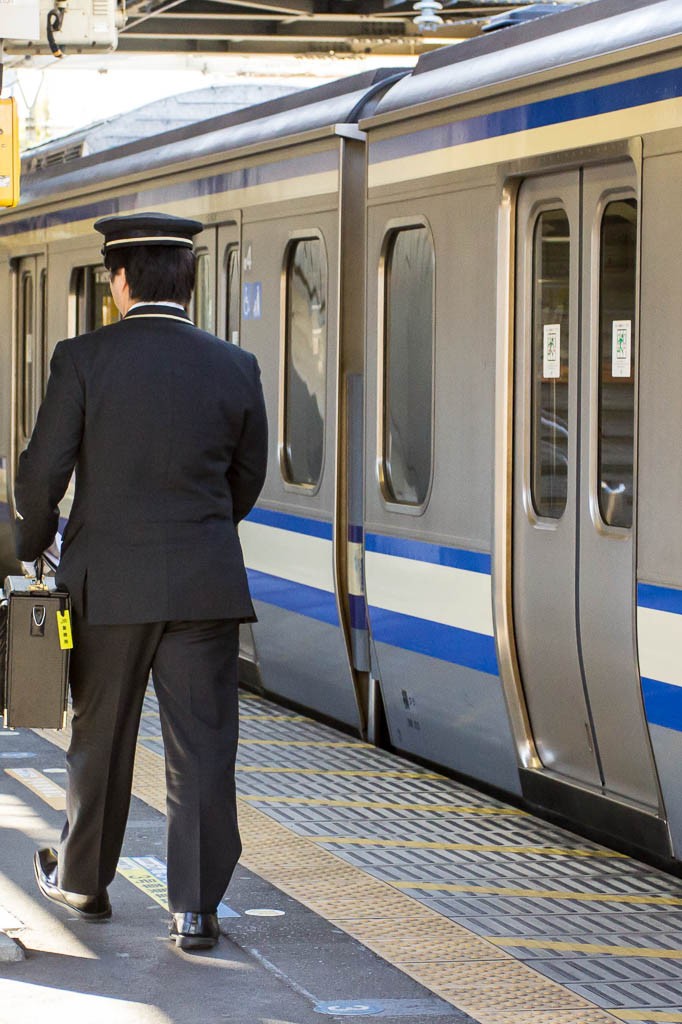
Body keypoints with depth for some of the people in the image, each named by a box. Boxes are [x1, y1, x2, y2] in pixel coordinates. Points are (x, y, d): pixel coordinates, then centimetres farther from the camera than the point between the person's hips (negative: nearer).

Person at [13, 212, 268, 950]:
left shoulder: (83, 360, -7)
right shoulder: (234, 369, 0)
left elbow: (42, 472, -6)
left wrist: (30, 547, 12)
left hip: (108, 583, -1)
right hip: (205, 585, 1)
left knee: (101, 742, 15)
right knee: (202, 746, 3)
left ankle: (82, 882, 31)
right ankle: (195, 909, 1)